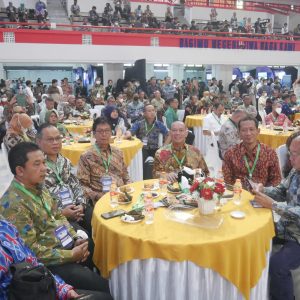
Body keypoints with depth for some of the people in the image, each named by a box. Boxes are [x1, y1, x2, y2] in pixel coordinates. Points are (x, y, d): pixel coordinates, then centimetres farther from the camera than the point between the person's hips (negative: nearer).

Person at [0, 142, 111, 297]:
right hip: (47, 263, -8)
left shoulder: (38, 187, 4)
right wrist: (70, 255, -20)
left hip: (65, 245, 8)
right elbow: (31, 250, -23)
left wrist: (76, 238, -2)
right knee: (102, 286, -13)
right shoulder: (14, 204, -23)